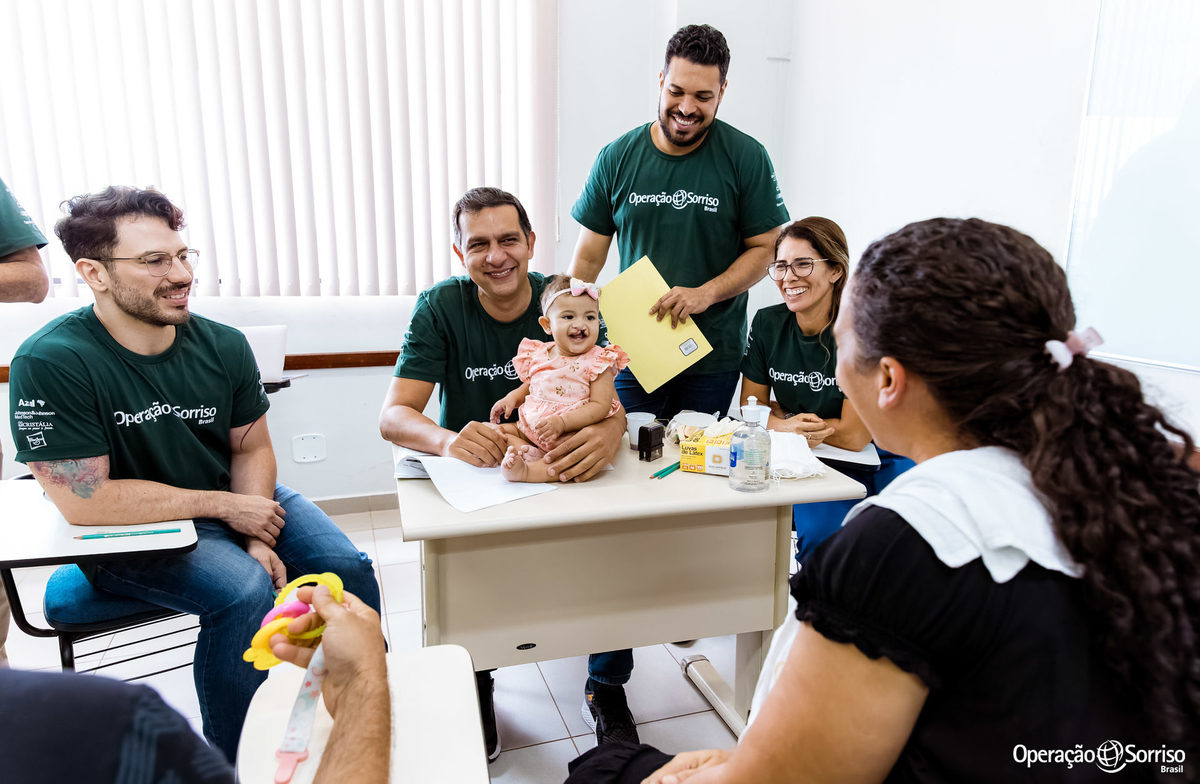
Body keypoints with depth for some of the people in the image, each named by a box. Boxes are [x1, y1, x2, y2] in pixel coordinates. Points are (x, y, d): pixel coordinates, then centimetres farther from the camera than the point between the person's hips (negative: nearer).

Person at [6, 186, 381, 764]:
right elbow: (85, 501, -23)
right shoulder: (50, 363, -21)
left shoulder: (223, 345, -6)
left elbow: (252, 449, 4)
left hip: (242, 502, 5)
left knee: (347, 567, -12)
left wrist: (257, 536, -12)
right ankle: (235, 764, -4)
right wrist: (224, 505, -19)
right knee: (244, 590, -29)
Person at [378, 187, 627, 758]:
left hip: (557, 471, 2)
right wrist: (447, 440, -42)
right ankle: (474, 684, 1)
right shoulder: (440, 308, -9)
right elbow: (393, 415, -17)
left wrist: (609, 431, -42)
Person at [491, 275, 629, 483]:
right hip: (529, 430, 6)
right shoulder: (538, 355, 8)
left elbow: (601, 405, -15)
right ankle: (526, 453, -28)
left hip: (572, 433, -6)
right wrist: (512, 398, 5)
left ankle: (528, 471, -44)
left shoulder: (597, 362, -6)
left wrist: (562, 422, -26)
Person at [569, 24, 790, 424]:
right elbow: (588, 259, 2)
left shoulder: (747, 158, -4)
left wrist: (707, 292, -16)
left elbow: (765, 247, 0)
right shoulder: (616, 158, 0)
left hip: (713, 360, -1)